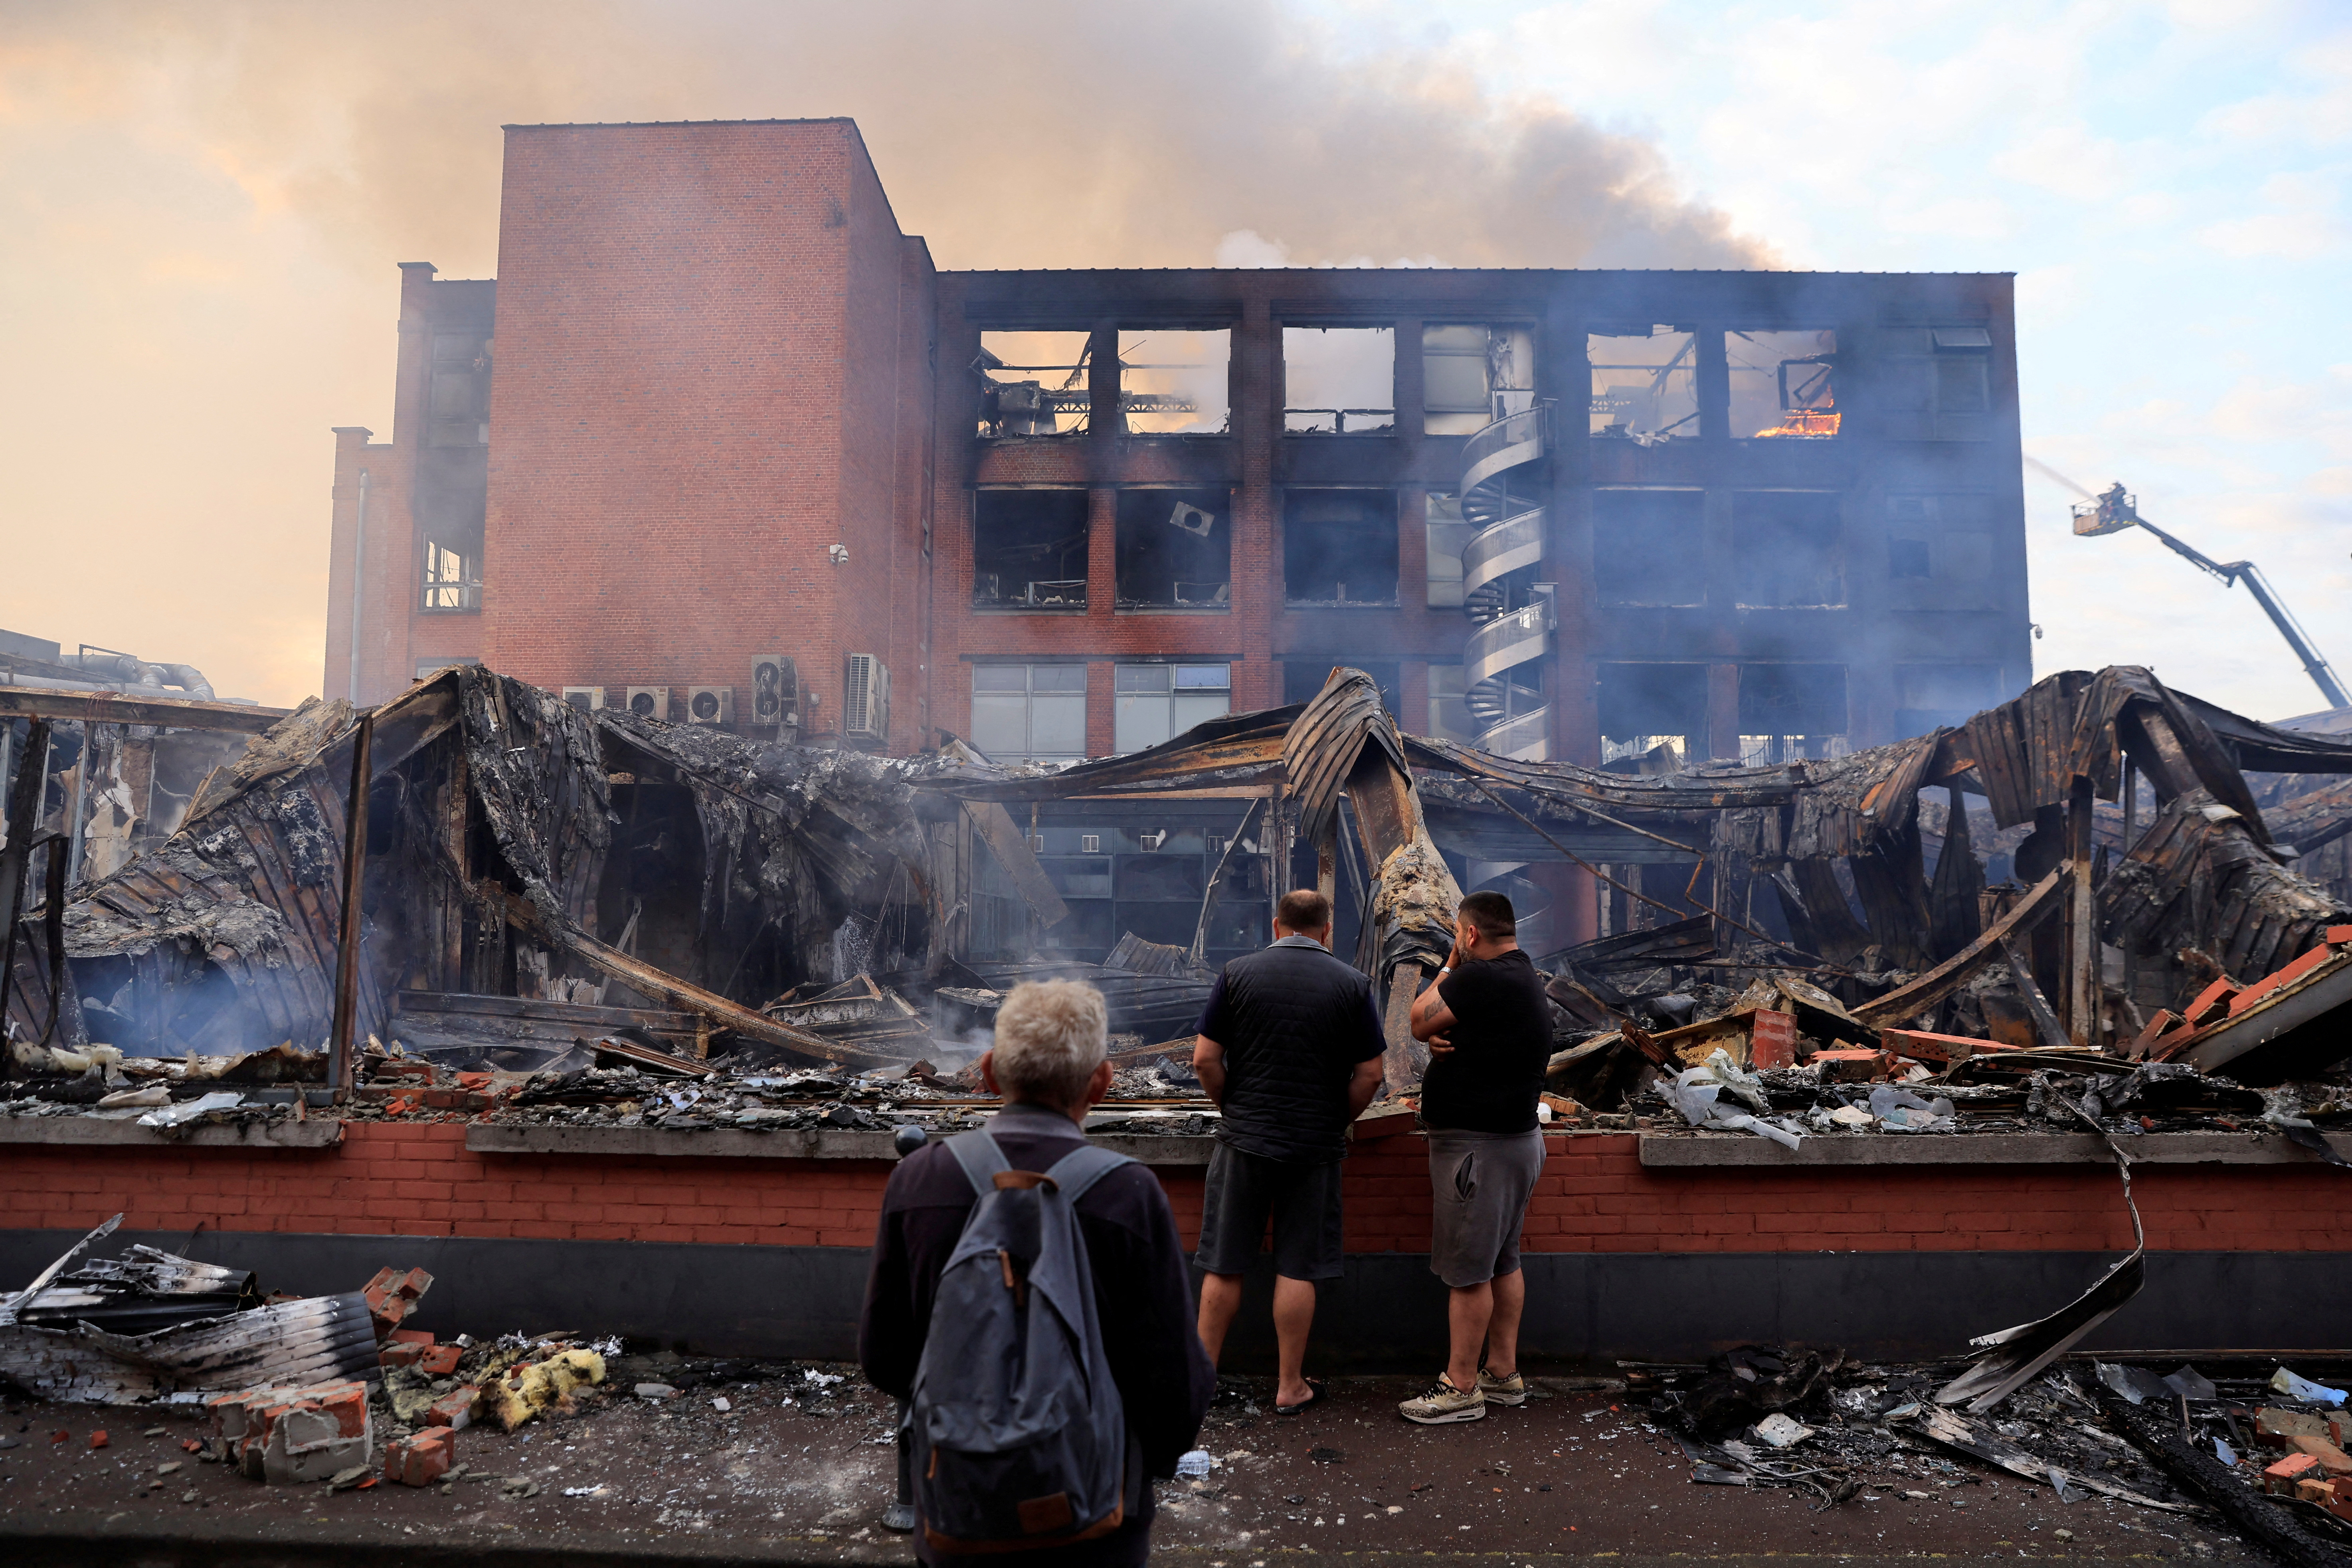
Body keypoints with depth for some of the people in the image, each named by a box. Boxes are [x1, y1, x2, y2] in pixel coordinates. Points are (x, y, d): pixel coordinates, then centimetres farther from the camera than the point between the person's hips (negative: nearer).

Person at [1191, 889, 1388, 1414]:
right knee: (1297, 1269, 8)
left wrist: (1234, 1108, 9)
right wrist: (1338, 1121, 10)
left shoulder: (1239, 973, -3)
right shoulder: (1351, 984, -3)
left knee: (1224, 1267, 10)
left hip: (1244, 1139, 0)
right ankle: (1291, 1386, 18)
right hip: (1316, 1146, 0)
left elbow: (1205, 1059, -5)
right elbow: (1369, 1075, -4)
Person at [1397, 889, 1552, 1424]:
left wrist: (1449, 967, 0)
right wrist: (1443, 1040, -6)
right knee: (1503, 1261, 16)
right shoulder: (1526, 977, 11)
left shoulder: (1481, 978, -21)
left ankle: (1461, 1388, 6)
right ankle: (1503, 1374, 26)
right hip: (1516, 1136, 10)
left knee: (1467, 1271, -2)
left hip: (1477, 1145, -10)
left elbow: (1419, 1021, -11)